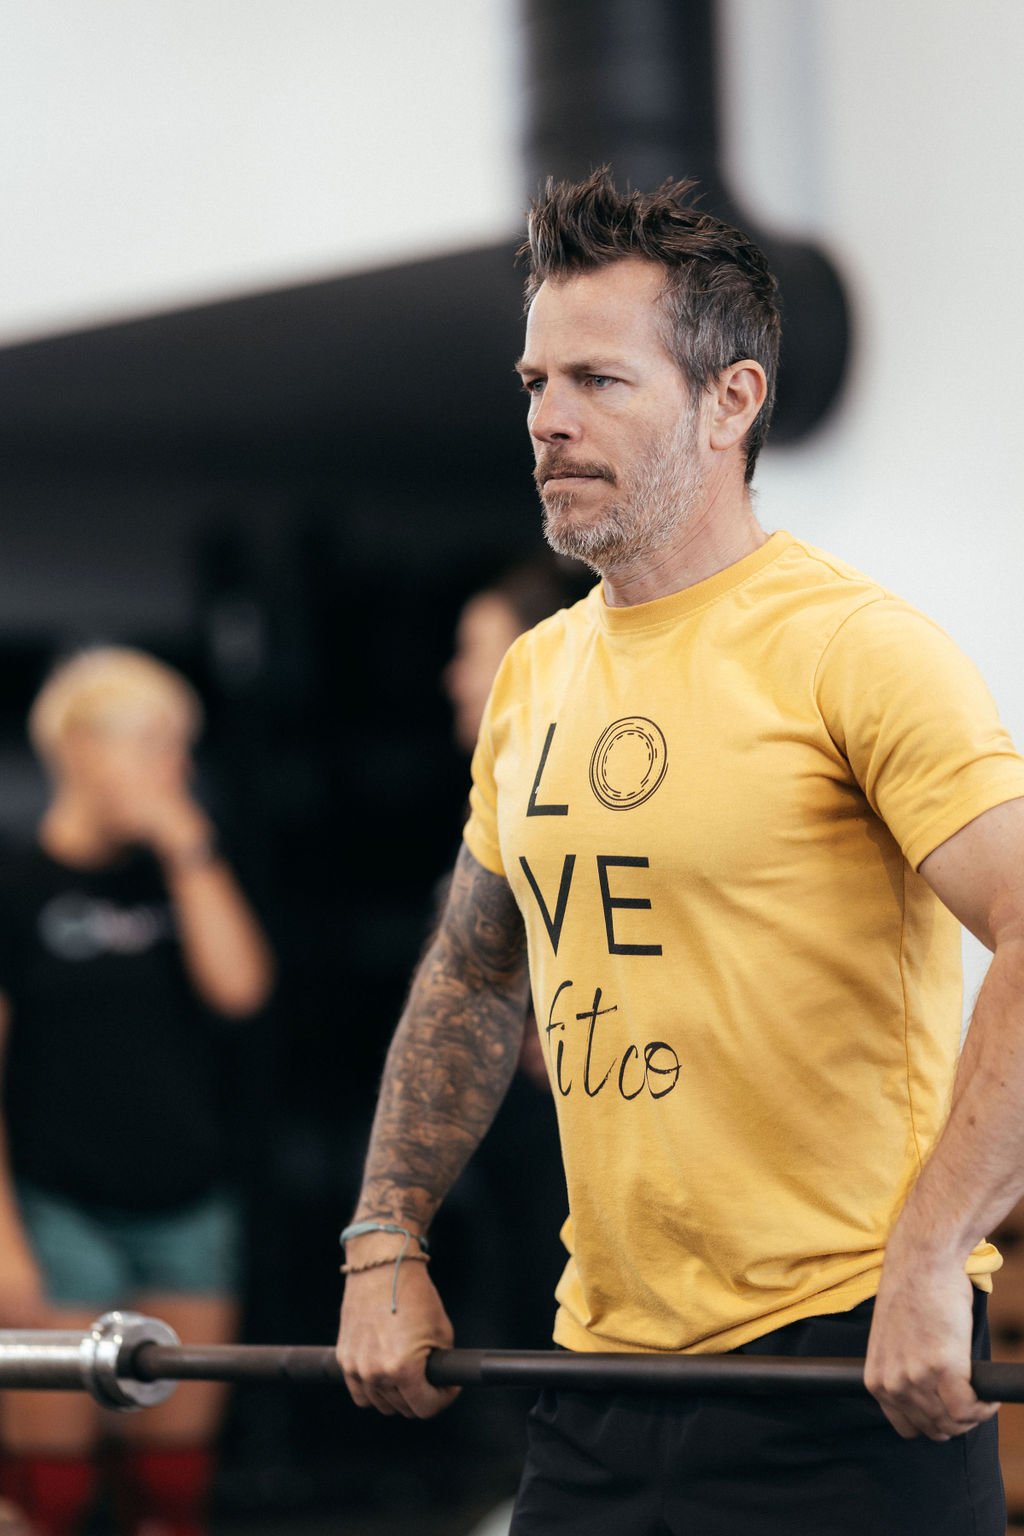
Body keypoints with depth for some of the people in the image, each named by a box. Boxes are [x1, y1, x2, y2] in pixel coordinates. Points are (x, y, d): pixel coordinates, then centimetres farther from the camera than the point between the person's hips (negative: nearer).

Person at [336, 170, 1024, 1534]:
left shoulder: (855, 650, -11)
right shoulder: (534, 680, 12)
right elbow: (473, 973, 24)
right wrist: (384, 1244, 16)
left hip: (850, 1369, -7)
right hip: (603, 1366, 7)